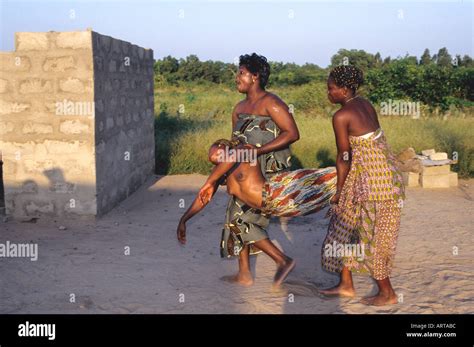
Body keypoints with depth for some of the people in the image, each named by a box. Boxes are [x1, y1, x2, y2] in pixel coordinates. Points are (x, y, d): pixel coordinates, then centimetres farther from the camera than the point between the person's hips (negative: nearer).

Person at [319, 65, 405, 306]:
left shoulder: (341, 116, -16)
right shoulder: (364, 104, 8)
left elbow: (344, 157, -12)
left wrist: (338, 191, -1)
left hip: (371, 177, -9)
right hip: (381, 168, 9)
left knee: (372, 235, 5)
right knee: (346, 225, 16)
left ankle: (387, 293, 20)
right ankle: (346, 285, 26)